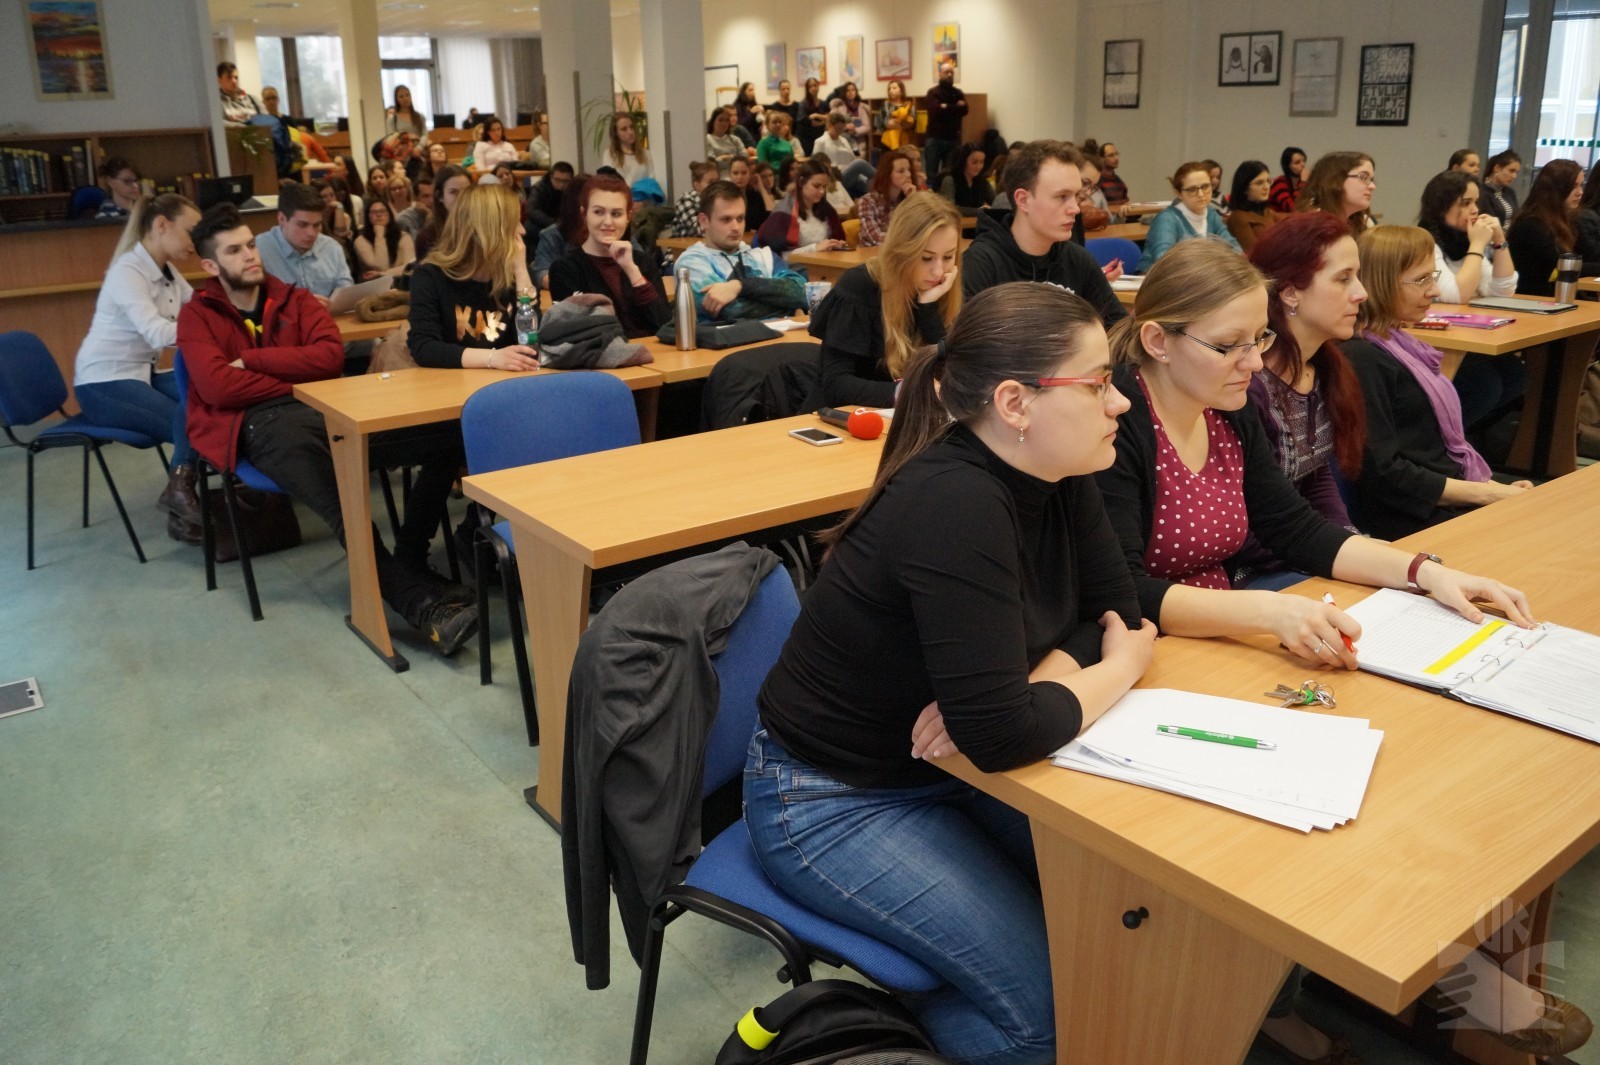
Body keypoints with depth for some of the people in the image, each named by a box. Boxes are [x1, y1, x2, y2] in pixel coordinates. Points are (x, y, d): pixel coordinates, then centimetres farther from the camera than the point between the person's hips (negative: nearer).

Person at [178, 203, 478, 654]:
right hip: (257, 423, -3)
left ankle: (410, 563, -25)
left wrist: (250, 359, -2)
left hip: (319, 410, 3)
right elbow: (219, 387, -5)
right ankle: (420, 602, -48)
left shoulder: (295, 299, 21)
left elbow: (330, 356, 2)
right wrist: (295, 382, -2)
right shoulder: (197, 315, 13)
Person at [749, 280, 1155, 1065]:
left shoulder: (1056, 479, -4)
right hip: (833, 799, -8)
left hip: (946, 769, 8)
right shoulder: (954, 505, -30)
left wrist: (1023, 680, -18)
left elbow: (1116, 614, 2)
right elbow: (1000, 733, -32)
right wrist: (1118, 671, -14)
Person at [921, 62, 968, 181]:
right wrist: (955, 107, -8)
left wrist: (945, 107, -9)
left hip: (953, 139, 3)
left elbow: (964, 110, -4)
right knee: (931, 173, -4)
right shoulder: (933, 92, 2)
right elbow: (936, 110, -15)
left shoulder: (958, 93, 12)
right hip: (934, 139, -3)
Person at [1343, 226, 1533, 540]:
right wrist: (1485, 493, -15)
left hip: (1455, 498, 9)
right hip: (1415, 520, -9)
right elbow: (1383, 473, -20)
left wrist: (1493, 487, 4)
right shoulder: (1363, 360, -15)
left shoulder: (1399, 346, 14)